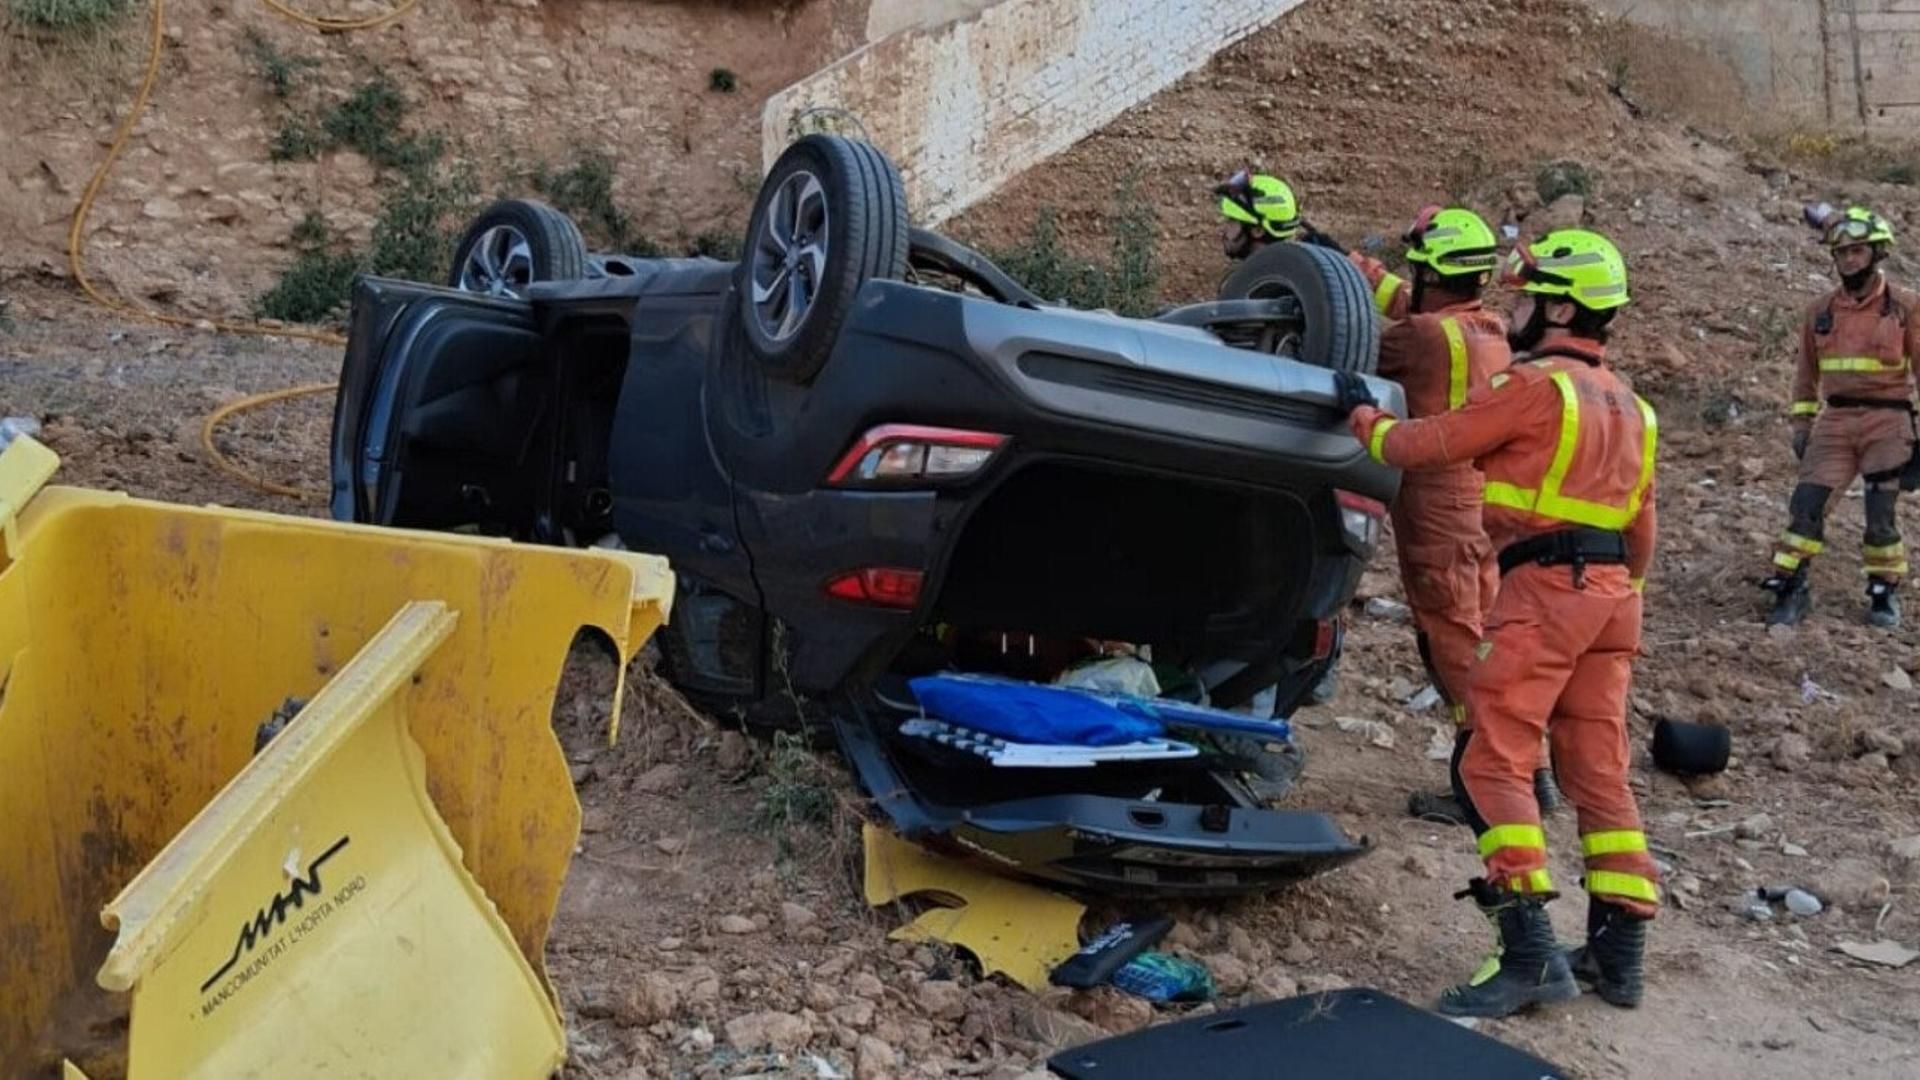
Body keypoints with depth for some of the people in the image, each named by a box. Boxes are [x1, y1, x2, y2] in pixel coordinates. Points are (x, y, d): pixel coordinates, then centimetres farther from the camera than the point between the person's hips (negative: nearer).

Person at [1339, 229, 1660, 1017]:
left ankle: (1530, 952, -14)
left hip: (1544, 586, -9)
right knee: (1599, 770, 12)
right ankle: (1618, 951, 14)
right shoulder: (1626, 404, 18)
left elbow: (1425, 446, -5)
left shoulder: (1534, 385, -9)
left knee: (1497, 763, -8)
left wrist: (1364, 415, 13)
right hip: (1610, 592, 9)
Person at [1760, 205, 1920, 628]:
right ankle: (1790, 588, 1)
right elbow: (1807, 373, 15)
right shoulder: (1821, 311, 8)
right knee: (1807, 503, -7)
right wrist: (1801, 423, 10)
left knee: (1881, 514, 1)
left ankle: (1884, 593, 18)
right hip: (1835, 421, 3)